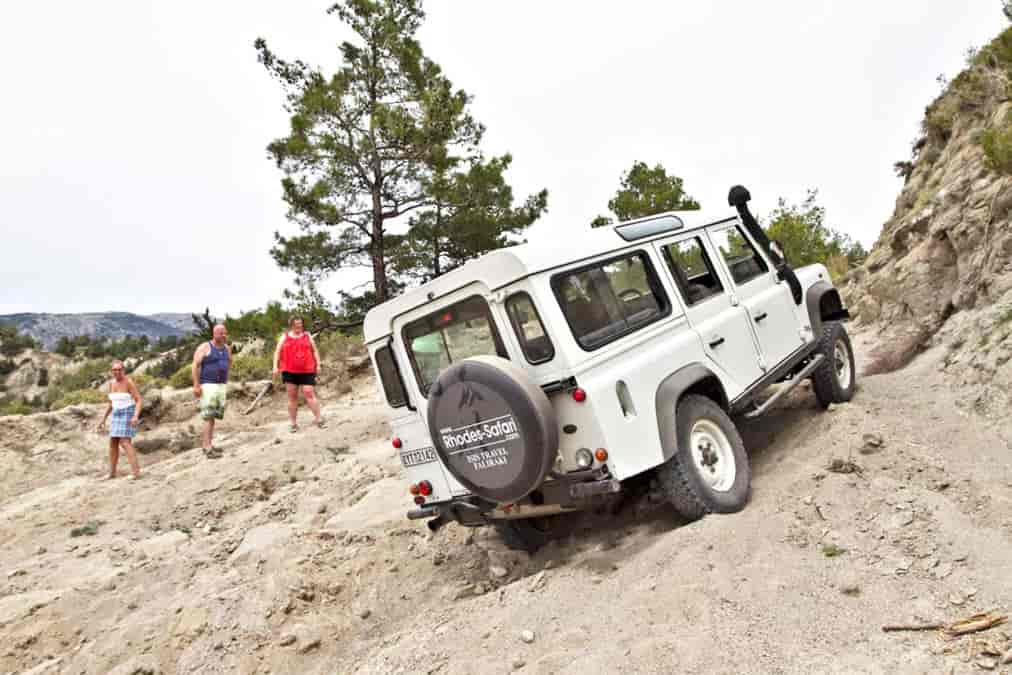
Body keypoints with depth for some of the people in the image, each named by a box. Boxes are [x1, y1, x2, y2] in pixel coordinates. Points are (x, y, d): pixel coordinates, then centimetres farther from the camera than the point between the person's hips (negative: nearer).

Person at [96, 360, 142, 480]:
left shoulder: (129, 382, -15)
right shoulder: (111, 383, 9)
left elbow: (139, 400, -18)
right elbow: (111, 403, 17)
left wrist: (136, 416, -32)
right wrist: (103, 419, 17)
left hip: (129, 414, -8)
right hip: (118, 415, 8)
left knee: (125, 442, -19)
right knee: (113, 443, 10)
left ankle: (136, 472, -20)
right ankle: (112, 473, 23)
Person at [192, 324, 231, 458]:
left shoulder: (227, 348, 10)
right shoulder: (204, 347, -8)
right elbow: (195, 366, -12)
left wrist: (226, 383, 19)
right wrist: (196, 385, -19)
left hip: (221, 386, 6)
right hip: (207, 386, -6)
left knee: (214, 416, 8)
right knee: (209, 416, -11)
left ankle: (206, 443, 17)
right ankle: (208, 448, -11)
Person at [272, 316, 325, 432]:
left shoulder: (307, 336, 12)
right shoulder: (285, 336, 11)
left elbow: (314, 351, 13)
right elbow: (278, 352, 9)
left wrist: (318, 364, 4)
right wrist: (275, 366, -1)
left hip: (306, 371, -1)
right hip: (289, 371, 1)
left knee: (309, 394, -8)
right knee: (292, 397, 5)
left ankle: (318, 419, -5)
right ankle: (293, 423, 11)